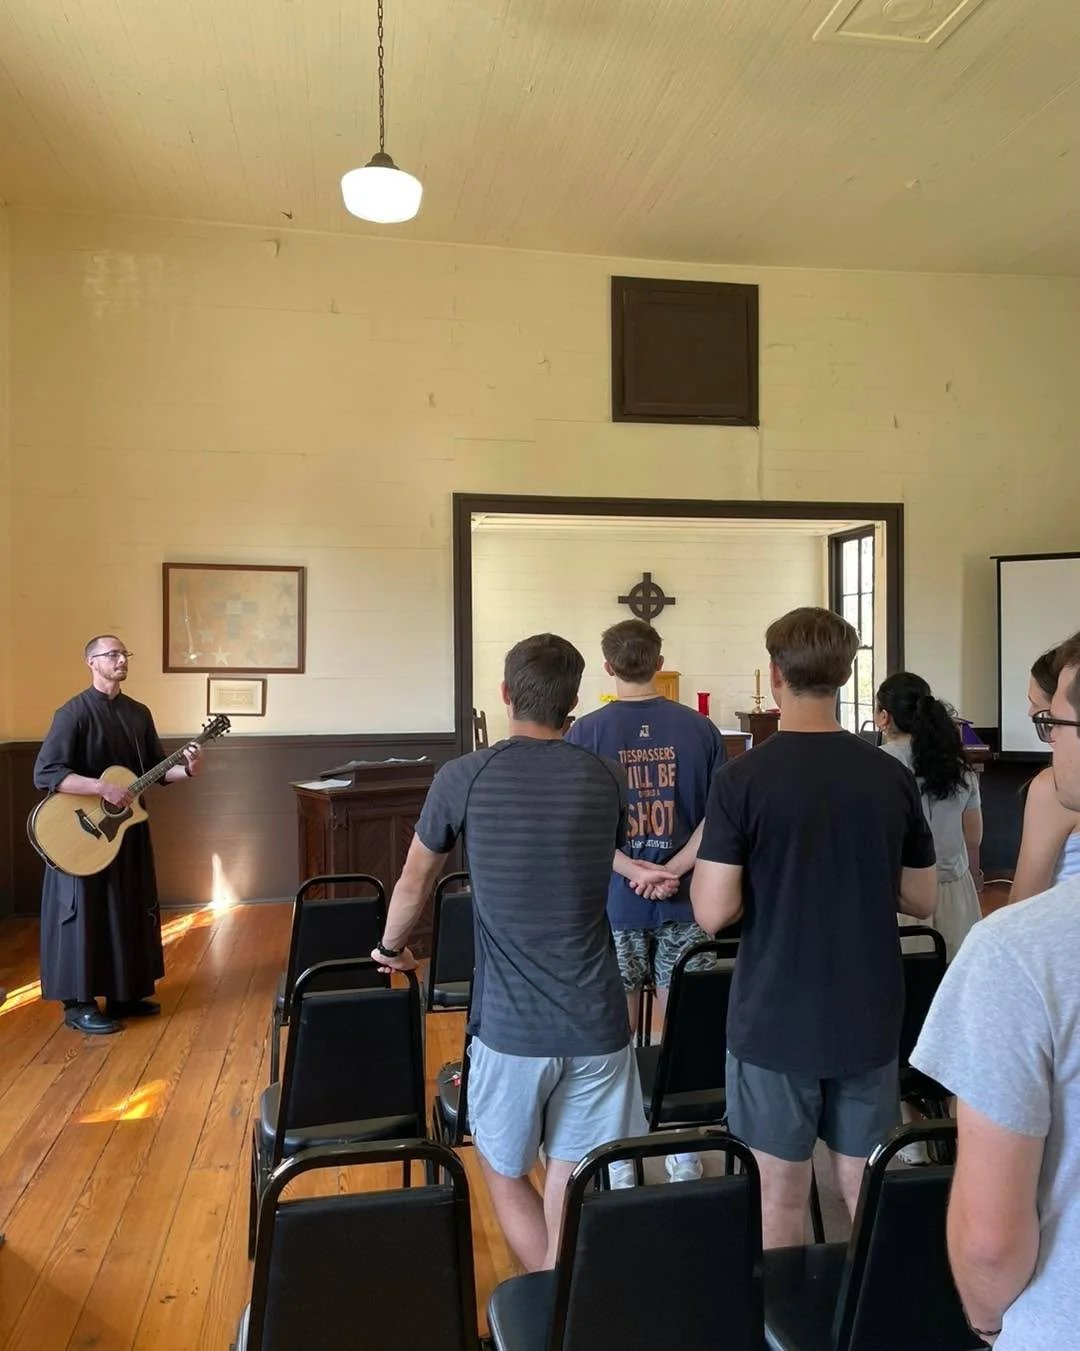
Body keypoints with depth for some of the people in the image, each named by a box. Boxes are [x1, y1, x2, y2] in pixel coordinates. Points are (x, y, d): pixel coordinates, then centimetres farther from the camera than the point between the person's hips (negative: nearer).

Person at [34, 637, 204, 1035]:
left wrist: (186, 770, -8)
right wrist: (102, 788, -28)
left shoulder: (139, 713, 8)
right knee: (85, 913, 0)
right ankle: (78, 1004, 12)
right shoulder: (74, 713, -14)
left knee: (130, 912, 12)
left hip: (128, 828, 7)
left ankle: (123, 995, 25)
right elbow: (45, 773, -21)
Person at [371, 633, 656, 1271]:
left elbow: (414, 882, 6)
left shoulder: (464, 777, -8)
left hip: (511, 1026, -2)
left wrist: (392, 947, 24)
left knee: (505, 1171, 20)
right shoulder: (608, 779, -2)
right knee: (573, 1191, 15)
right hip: (597, 1026, 2)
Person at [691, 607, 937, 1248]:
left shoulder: (743, 779, -15)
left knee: (783, 1193, 13)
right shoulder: (893, 776, -4)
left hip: (775, 1021, -3)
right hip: (869, 1021, 3)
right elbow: (922, 902, 4)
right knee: (867, 1190, 18)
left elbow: (713, 912, -16)